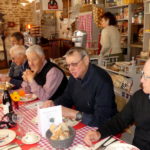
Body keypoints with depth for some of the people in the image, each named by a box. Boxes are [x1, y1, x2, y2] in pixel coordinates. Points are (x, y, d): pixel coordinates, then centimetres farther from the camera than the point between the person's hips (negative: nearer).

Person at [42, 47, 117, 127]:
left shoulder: (102, 81, -26)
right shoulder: (75, 76, -1)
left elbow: (102, 119, -29)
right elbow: (67, 97, 14)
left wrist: (75, 114, -31)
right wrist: (53, 104, -6)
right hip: (80, 123, 7)